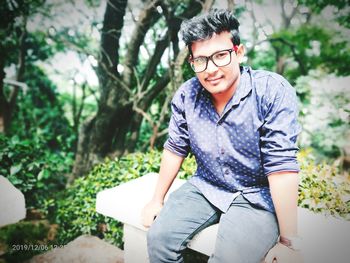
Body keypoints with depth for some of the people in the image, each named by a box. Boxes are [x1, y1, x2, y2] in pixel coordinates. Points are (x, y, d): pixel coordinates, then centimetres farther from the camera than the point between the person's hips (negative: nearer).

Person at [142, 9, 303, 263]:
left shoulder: (274, 92, -20)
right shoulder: (185, 95, -7)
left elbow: (281, 166, -23)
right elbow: (175, 149, 3)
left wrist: (288, 242, -21)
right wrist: (157, 200, 8)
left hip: (257, 197, -3)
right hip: (204, 188, 4)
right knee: (159, 237, -14)